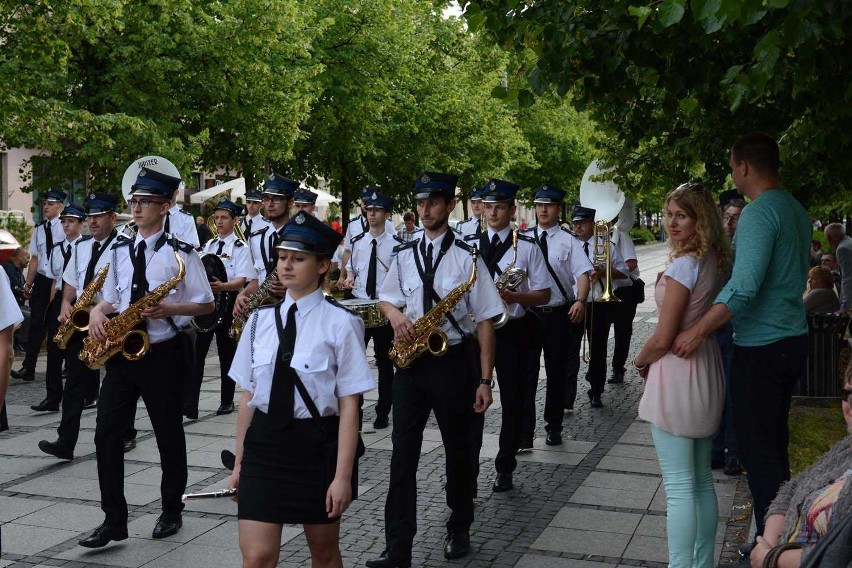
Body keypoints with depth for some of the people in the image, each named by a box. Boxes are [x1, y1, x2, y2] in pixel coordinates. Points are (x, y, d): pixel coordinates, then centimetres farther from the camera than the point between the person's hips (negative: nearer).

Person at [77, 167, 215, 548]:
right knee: (107, 434, 0)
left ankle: (171, 512, 25)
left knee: (168, 435, 7)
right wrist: (97, 312, -5)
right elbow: (111, 298, 17)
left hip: (161, 355, -5)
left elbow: (207, 305, -5)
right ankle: (114, 520, 10)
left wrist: (169, 309, -20)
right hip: (121, 351, 5)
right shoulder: (119, 250, 10)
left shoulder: (180, 253, -7)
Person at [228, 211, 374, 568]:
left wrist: (343, 475, -12)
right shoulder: (260, 319, 4)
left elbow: (348, 405, -10)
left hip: (317, 444, -3)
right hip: (263, 443, 3)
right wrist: (239, 461, 10)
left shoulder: (340, 323, -10)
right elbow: (248, 396, 9)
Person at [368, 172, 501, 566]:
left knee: (458, 449, 11)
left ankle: (458, 530, 32)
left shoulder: (466, 256, -7)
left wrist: (485, 379, -10)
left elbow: (485, 320, -7)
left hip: (452, 361, -3)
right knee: (403, 453, 1)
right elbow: (386, 299, 19)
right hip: (411, 361, 3)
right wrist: (396, 316, -6)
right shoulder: (404, 255, 6)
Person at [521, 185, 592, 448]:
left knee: (557, 372, 11)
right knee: (526, 373, 0)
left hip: (559, 314, -1)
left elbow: (582, 273, -9)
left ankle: (553, 427, 27)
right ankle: (524, 433, 4)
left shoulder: (568, 241, 0)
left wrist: (580, 301, -25)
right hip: (527, 312, 1)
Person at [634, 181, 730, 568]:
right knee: (702, 482, 18)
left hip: (677, 374, -9)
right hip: (708, 369, 9)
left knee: (679, 489, -2)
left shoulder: (684, 265, -19)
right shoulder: (716, 261, 7)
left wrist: (640, 360, 1)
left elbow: (662, 338, -17)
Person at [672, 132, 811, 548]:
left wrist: (698, 331, -26)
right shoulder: (797, 212, 11)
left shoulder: (759, 213, -18)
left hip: (761, 347, -9)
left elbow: (744, 286, -28)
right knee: (775, 446, 18)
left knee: (757, 451, 0)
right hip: (793, 340, 9)